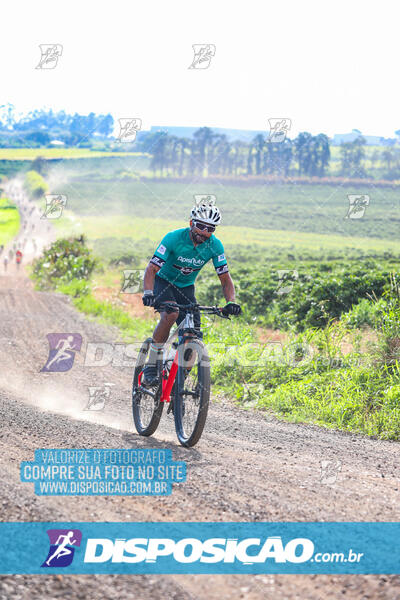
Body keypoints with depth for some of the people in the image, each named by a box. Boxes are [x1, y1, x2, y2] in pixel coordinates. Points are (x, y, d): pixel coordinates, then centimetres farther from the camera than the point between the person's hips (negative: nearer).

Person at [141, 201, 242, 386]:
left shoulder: (215, 246, -16)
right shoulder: (174, 238, -27)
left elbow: (225, 278, -10)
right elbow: (151, 269, -30)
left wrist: (231, 302, -29)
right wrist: (148, 293, -48)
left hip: (186, 288, 4)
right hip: (164, 282, -4)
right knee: (171, 314, -35)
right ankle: (151, 365, -23)